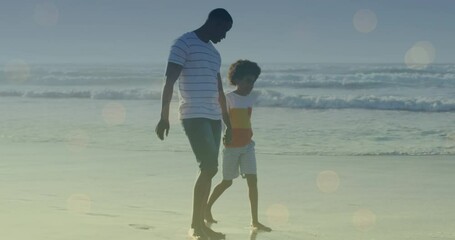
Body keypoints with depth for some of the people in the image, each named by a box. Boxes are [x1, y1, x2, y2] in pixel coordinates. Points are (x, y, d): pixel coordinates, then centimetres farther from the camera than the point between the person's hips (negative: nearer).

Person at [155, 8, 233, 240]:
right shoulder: (184, 43, -3)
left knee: (209, 169, 4)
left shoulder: (214, 52, 21)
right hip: (194, 116, -8)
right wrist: (164, 117, -16)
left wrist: (228, 123, 25)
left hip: (213, 117, 8)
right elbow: (169, 81, -10)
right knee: (209, 167, -14)